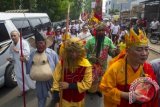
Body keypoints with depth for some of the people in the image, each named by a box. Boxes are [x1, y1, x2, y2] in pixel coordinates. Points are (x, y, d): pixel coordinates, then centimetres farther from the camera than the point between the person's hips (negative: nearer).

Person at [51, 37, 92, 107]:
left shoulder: (86, 65, -19)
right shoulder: (62, 63, -15)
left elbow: (87, 84, -17)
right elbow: (56, 80, -12)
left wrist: (69, 85, -23)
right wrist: (56, 101, -16)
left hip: (78, 100, 0)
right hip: (64, 99, 0)